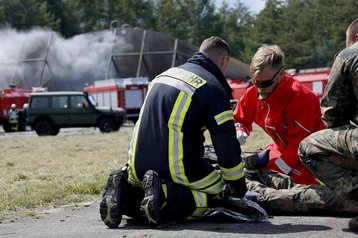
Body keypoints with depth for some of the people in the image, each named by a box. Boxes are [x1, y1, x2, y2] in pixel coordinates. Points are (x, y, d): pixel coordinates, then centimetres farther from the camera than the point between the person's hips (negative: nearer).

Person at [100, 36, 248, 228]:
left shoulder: (166, 74, 18)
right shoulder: (214, 89, -7)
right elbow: (227, 146, -6)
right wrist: (239, 187, 9)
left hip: (138, 166, 7)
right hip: (177, 169, -7)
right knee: (221, 195, 6)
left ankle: (125, 190, -4)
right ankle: (166, 195, -18)